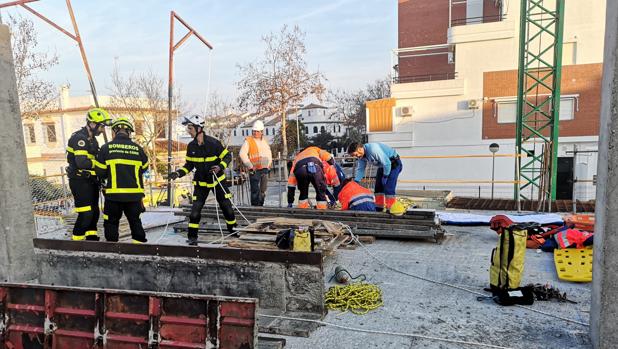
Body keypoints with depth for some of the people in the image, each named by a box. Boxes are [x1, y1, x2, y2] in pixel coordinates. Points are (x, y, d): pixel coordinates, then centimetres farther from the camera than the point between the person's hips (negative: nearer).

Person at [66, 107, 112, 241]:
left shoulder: (92, 140, 16)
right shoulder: (79, 138, -16)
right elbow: (82, 162, -26)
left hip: (91, 181, 10)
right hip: (80, 181, -10)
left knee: (94, 212, 15)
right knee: (85, 214, -10)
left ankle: (92, 238, 27)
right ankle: (77, 240, 1)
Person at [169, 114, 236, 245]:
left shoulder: (213, 142, -17)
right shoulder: (191, 146, -4)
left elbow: (227, 156, -8)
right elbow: (189, 165, 6)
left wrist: (220, 167, -24)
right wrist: (178, 173, -9)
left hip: (217, 180, -2)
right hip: (201, 183, 3)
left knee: (226, 206, 4)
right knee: (196, 208, -6)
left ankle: (232, 229, 27)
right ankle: (192, 236, 4)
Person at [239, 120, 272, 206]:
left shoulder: (264, 141, 15)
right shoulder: (248, 141, -5)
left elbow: (269, 153, 26)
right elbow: (242, 154, -11)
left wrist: (269, 164, 14)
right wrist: (250, 166, -15)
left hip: (265, 169, 6)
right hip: (254, 169, -6)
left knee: (263, 190, 11)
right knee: (255, 190, -8)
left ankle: (261, 205, 22)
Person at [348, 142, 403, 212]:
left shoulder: (373, 149, -34)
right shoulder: (361, 156, -6)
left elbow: (387, 163, -31)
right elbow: (360, 169, 4)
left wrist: (385, 176, -19)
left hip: (393, 163, -9)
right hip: (383, 165, 9)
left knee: (388, 188, -17)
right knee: (378, 187, 9)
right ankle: (378, 209, 18)